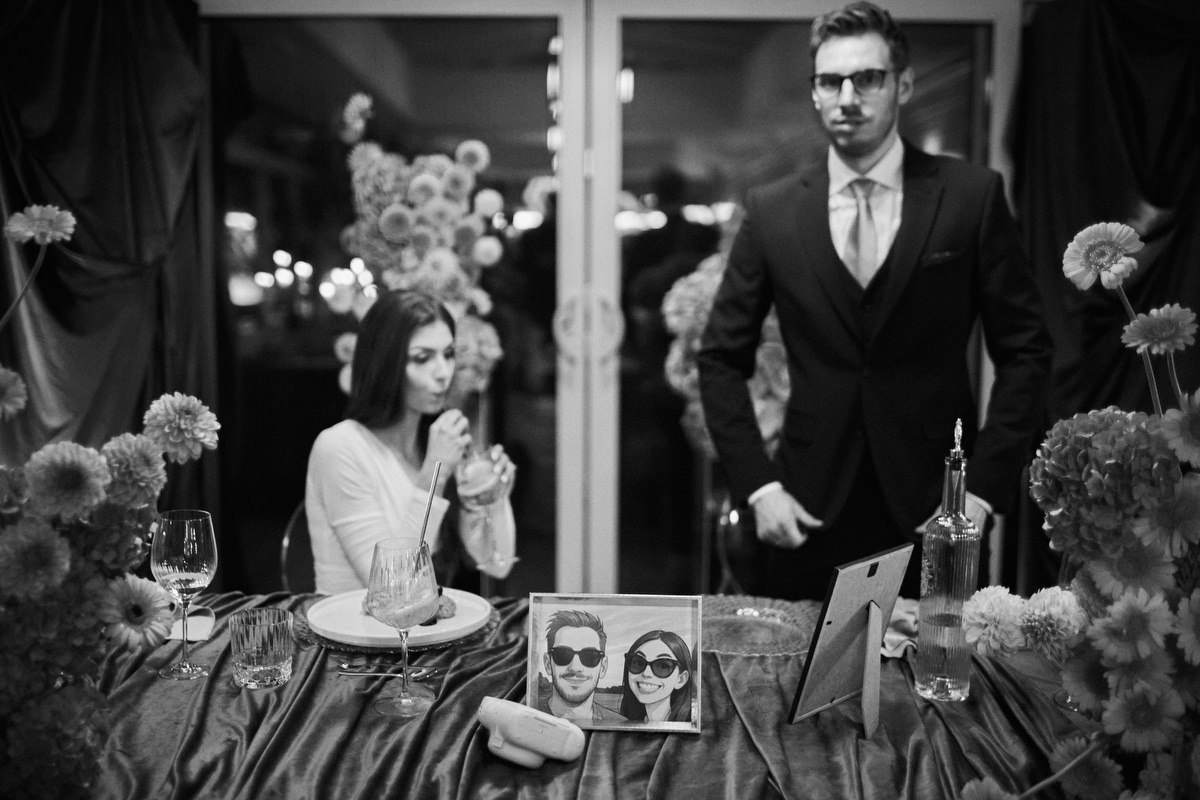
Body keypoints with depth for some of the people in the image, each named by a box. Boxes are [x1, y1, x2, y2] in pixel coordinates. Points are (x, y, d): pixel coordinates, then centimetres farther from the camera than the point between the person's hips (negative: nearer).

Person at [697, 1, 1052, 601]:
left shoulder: (972, 197, -3)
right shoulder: (771, 211, 1)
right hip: (808, 512, 1)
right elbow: (721, 359, 5)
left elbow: (1024, 350, 0)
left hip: (933, 513, -1)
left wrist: (983, 487, -7)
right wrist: (758, 485, -4)